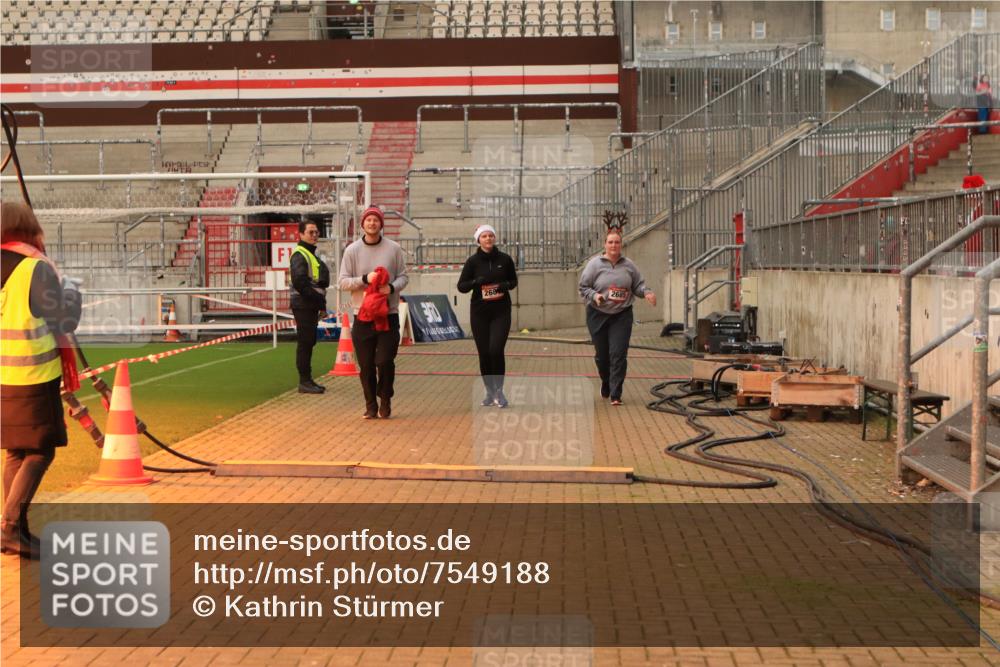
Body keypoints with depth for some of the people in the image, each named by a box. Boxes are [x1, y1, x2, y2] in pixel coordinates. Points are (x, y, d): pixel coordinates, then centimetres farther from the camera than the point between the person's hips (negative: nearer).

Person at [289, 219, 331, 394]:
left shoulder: (311, 255, 21)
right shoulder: (299, 255, -11)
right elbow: (300, 282, -21)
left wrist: (321, 304, 13)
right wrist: (320, 301, -17)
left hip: (311, 306, 10)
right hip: (303, 305, -10)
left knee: (309, 342, 12)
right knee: (305, 343, -7)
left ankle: (307, 380, 19)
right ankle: (304, 382, -4)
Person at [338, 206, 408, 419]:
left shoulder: (394, 249, 2)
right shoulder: (352, 250, 2)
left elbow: (403, 276, 6)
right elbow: (343, 282, 0)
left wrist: (392, 287, -15)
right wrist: (365, 279, -16)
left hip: (389, 314, -1)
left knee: (385, 361, -6)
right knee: (366, 365, 4)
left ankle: (385, 400, 15)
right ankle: (371, 405, 18)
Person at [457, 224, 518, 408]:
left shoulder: (505, 259, 1)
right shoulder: (473, 261, 0)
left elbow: (514, 280, 14)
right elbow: (461, 286, 2)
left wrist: (506, 285, -9)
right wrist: (475, 281, -17)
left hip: (501, 312, -1)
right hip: (479, 312, 1)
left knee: (496, 350, -15)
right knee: (484, 353, 4)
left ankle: (499, 390, 1)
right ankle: (490, 392, 20)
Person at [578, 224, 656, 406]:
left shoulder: (628, 265, 4)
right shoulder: (595, 264, -3)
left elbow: (638, 285, 11)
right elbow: (584, 287, -2)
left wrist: (646, 292, -10)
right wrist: (594, 296, -20)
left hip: (622, 316, 1)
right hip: (598, 315, 0)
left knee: (618, 355, -8)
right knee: (602, 355, 11)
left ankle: (615, 394, -4)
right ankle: (606, 383, 41)